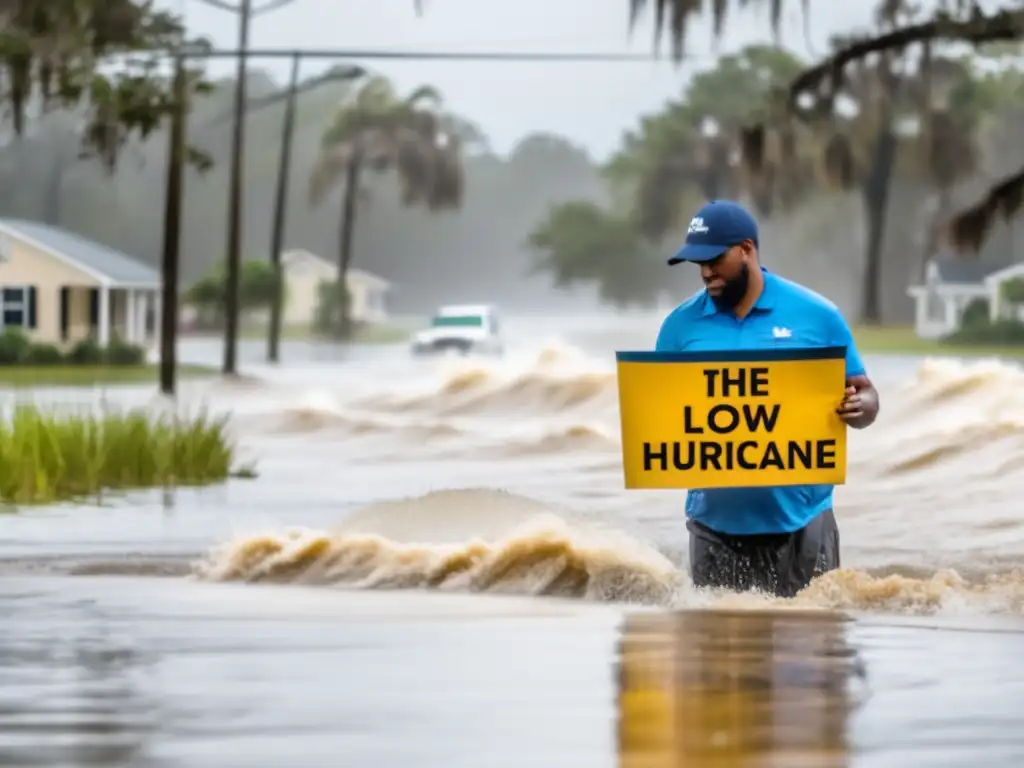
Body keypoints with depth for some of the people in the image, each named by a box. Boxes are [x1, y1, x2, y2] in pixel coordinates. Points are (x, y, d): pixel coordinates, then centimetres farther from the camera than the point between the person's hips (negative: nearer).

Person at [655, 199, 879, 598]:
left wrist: (856, 407, -18)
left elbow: (865, 398, 5)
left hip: (800, 523, -2)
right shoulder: (681, 325, 4)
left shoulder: (817, 316, 0)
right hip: (717, 525, 2)